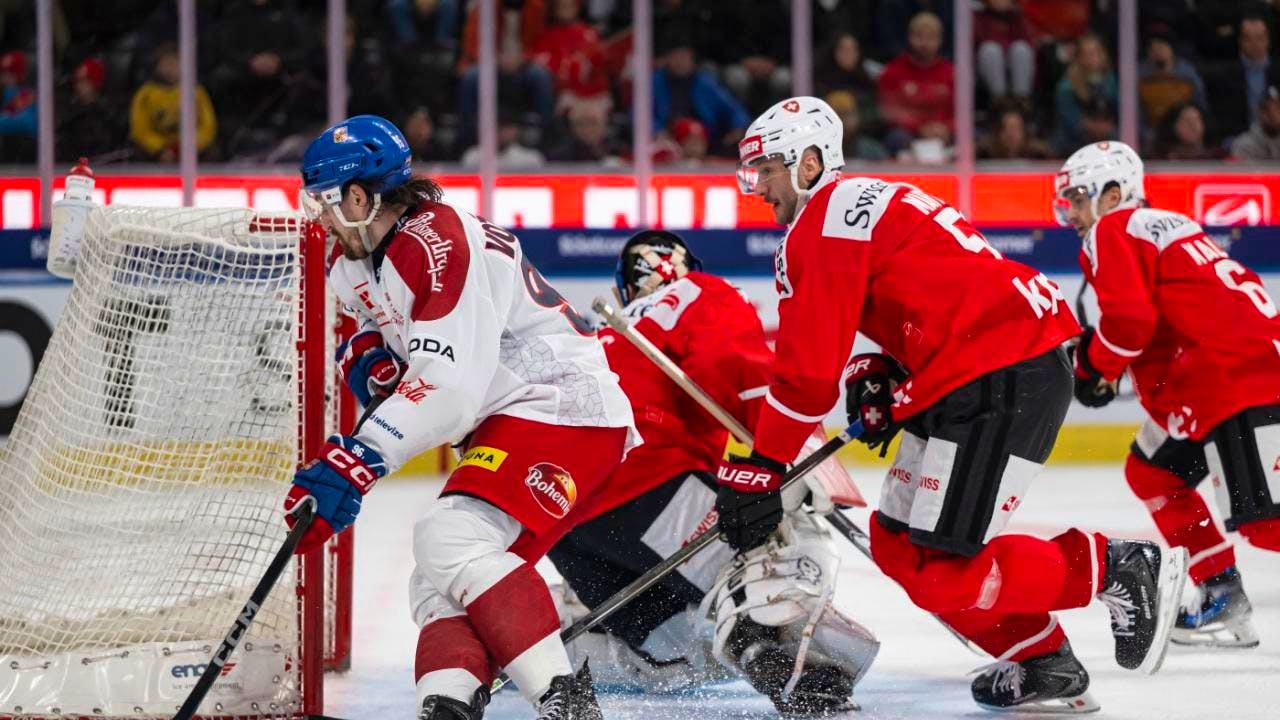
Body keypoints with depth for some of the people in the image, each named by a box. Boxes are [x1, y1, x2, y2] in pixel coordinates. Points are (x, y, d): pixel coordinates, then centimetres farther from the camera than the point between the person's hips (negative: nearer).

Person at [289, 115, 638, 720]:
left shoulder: (440, 245, -22)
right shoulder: (353, 265, 10)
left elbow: (450, 384, -29)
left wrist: (359, 459, -35)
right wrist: (369, 357, 3)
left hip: (563, 409, -12)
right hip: (503, 424, 12)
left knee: (451, 539, -27)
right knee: (439, 584, 7)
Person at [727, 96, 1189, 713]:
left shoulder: (823, 223, -8)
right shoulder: (868, 202, 23)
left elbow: (808, 366, -13)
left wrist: (761, 466, -7)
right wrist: (878, 375, 9)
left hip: (1005, 381, -11)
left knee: (941, 570, -13)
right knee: (896, 543, 12)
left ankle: (1121, 569, -5)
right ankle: (1041, 663, 14)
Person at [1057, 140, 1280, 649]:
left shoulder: (1111, 232, -2)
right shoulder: (1167, 226, 27)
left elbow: (1130, 319, -15)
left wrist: (1093, 365, 3)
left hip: (1236, 373, -10)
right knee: (1154, 473, 20)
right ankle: (1222, 598, 19)